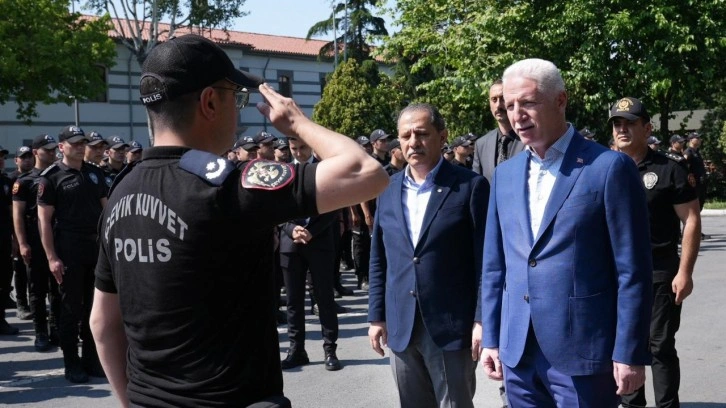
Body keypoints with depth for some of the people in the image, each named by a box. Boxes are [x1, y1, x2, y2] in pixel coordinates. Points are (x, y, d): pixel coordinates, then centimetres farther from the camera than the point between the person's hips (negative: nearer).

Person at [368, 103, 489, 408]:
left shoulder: (470, 186, -6)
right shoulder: (388, 190, 9)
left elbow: (484, 259, -8)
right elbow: (379, 260, 12)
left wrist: (482, 320, -12)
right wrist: (377, 316, 9)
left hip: (452, 326, -4)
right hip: (401, 327, 5)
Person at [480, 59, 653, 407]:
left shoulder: (610, 167, -8)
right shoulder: (505, 173, 9)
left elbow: (633, 272, -9)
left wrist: (629, 354, -11)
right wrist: (491, 338, 10)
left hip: (583, 352, -5)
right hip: (517, 353, 5)